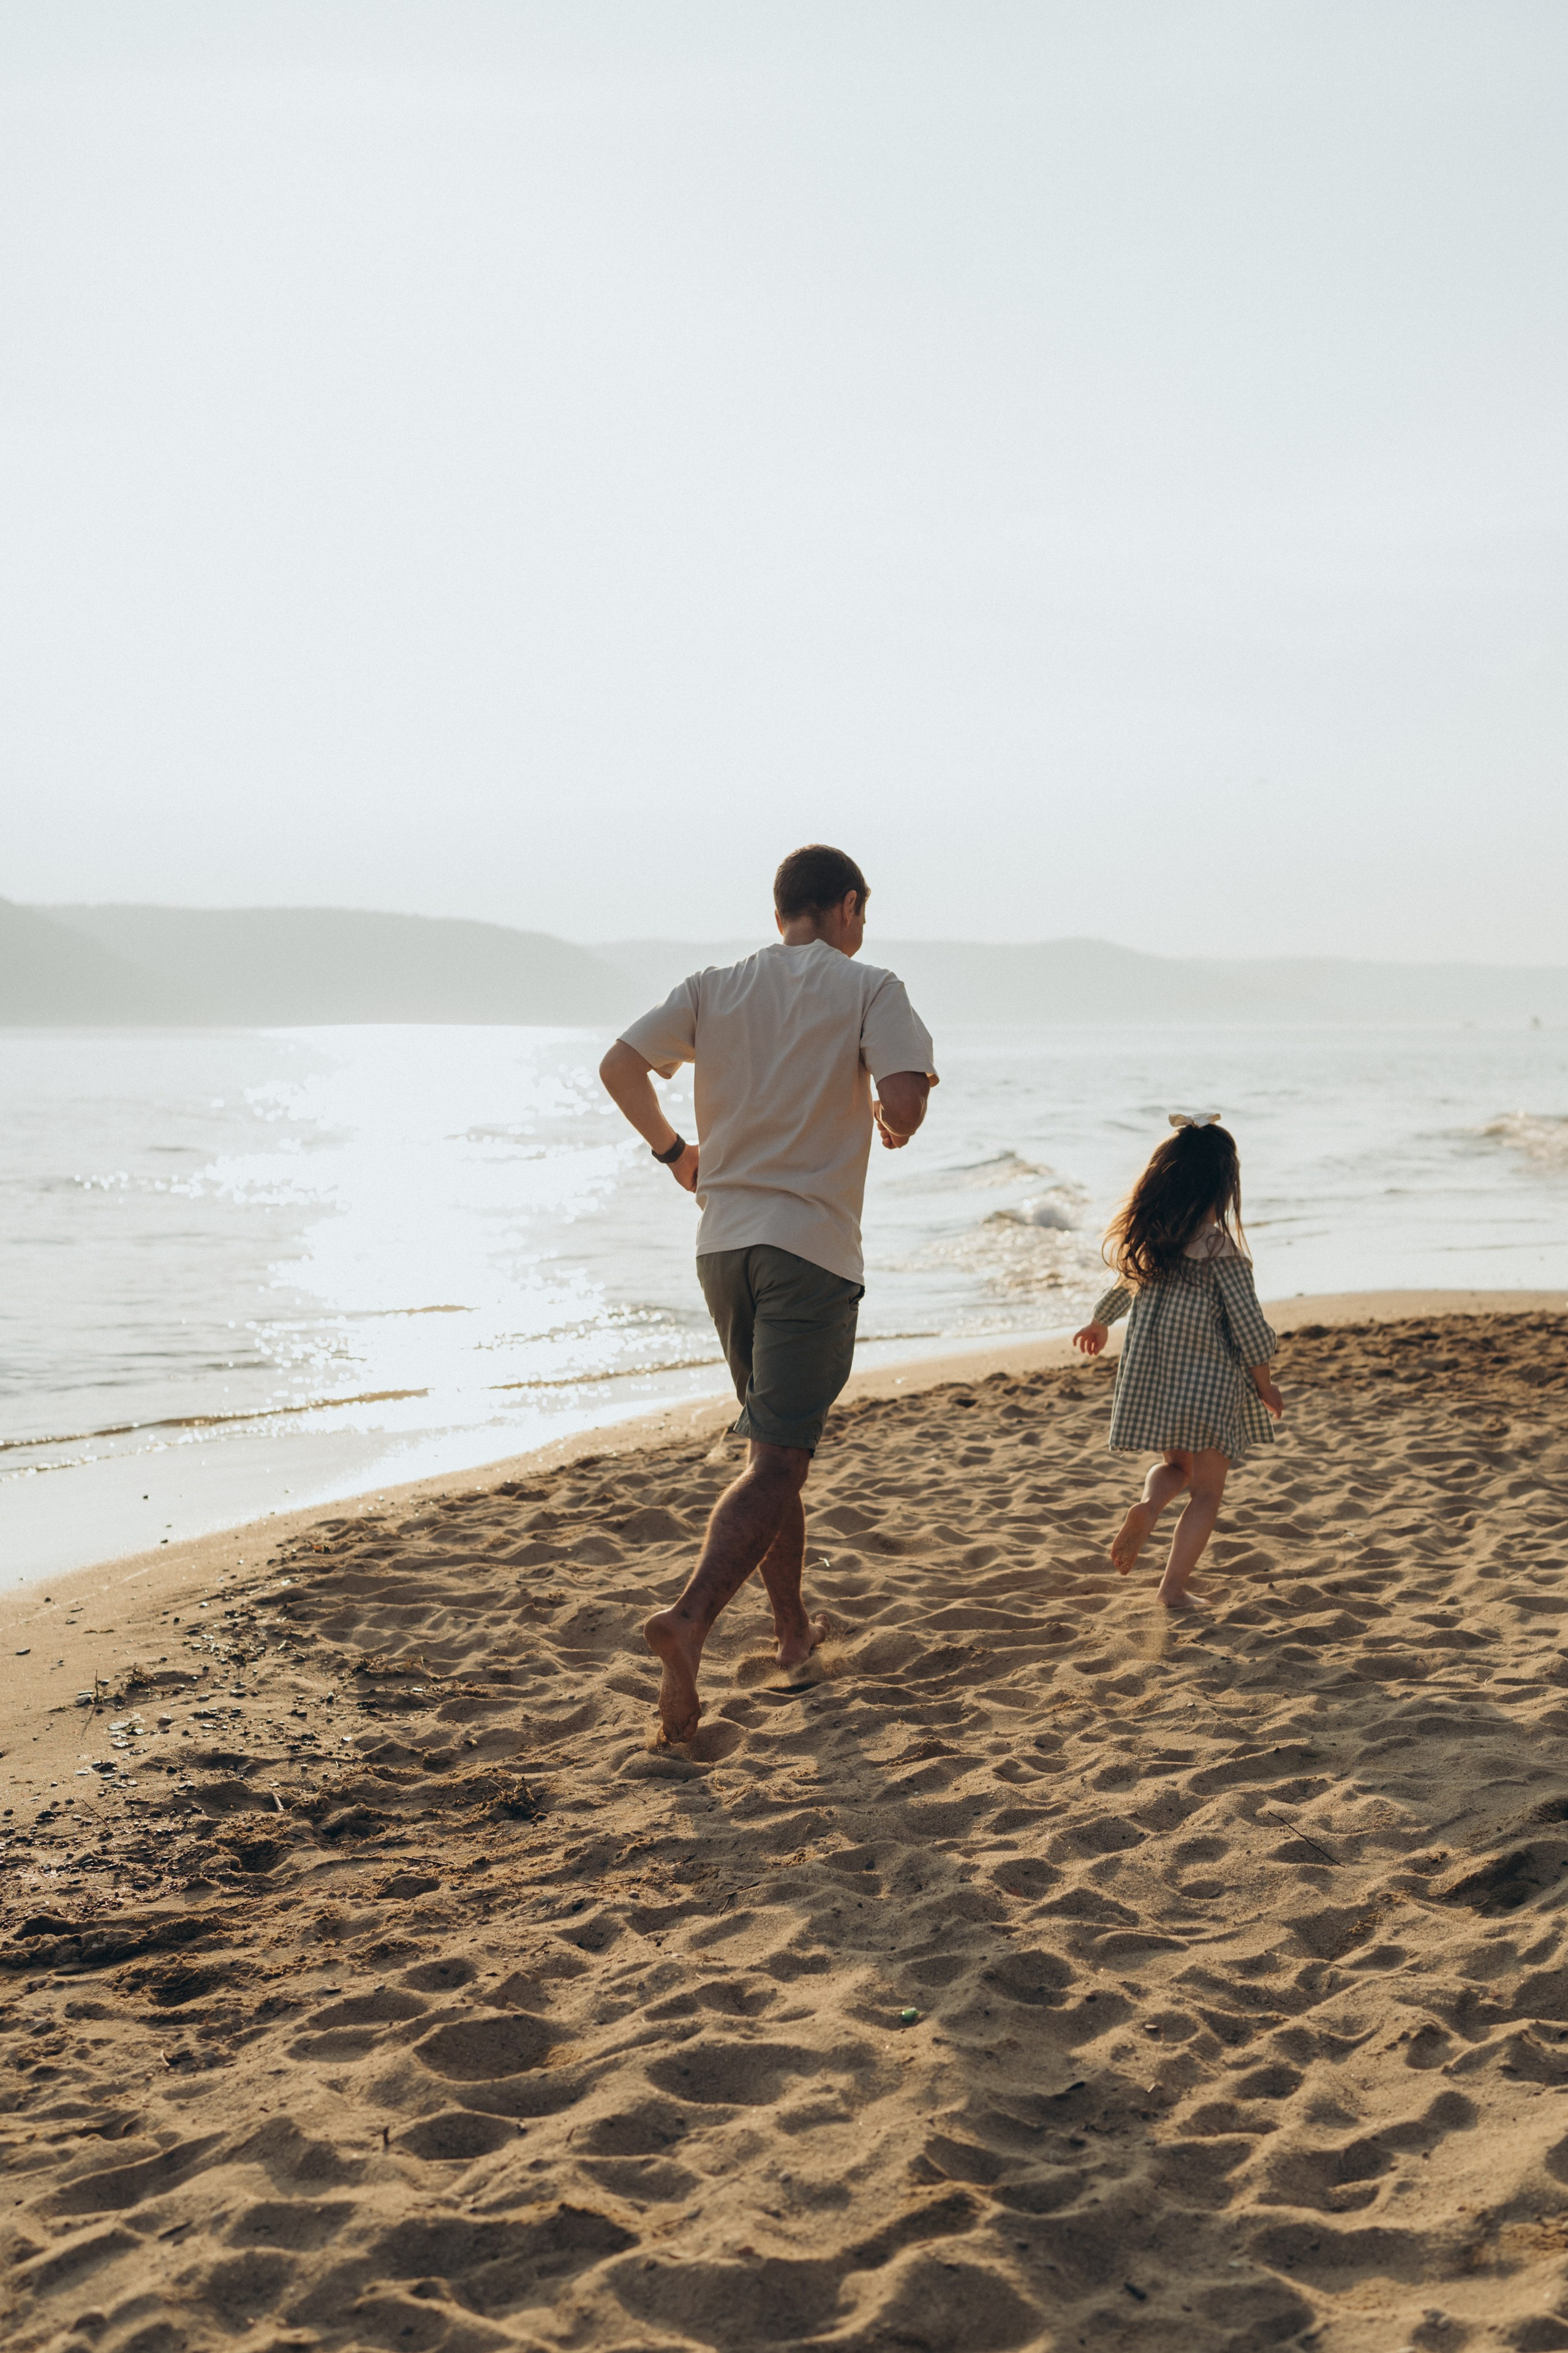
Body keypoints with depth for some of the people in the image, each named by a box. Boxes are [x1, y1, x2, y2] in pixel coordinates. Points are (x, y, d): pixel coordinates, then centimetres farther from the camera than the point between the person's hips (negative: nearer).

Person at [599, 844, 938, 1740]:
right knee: (778, 1463, -7)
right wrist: (894, 1121, 8)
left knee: (774, 1446, 20)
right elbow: (905, 1099, -16)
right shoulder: (869, 988, -2)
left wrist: (672, 1148, 17)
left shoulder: (716, 987, 9)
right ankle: (691, 1621, -27)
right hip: (813, 1245, -5)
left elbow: (619, 1065, 3)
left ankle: (796, 1630, 30)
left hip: (723, 1241, 6)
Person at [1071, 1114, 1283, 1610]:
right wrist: (1265, 1383, 1)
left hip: (1150, 1378, 5)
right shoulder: (1220, 1249, -20)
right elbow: (1248, 1325, -16)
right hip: (1209, 1382, -5)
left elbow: (1128, 1287, 17)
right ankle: (1174, 1587, 4)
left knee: (1177, 1466, 26)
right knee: (1206, 1491, 9)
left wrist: (1099, 1322, 38)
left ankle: (1148, 1505, -6)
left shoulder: (1146, 1236, -3)